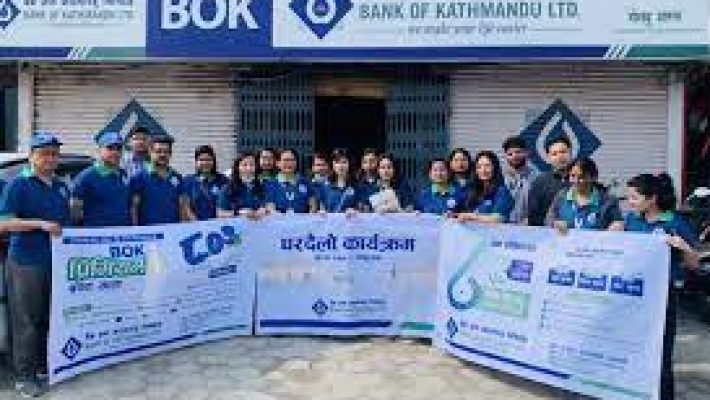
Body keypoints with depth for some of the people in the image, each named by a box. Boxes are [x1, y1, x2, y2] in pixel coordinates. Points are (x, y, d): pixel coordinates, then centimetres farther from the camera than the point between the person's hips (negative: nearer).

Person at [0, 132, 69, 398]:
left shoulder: (61, 187, 14)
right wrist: (41, 224, -21)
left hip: (57, 263, 6)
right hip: (26, 263, -6)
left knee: (51, 320, 12)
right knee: (27, 322, 0)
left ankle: (45, 366, 25)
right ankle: (24, 376, 8)